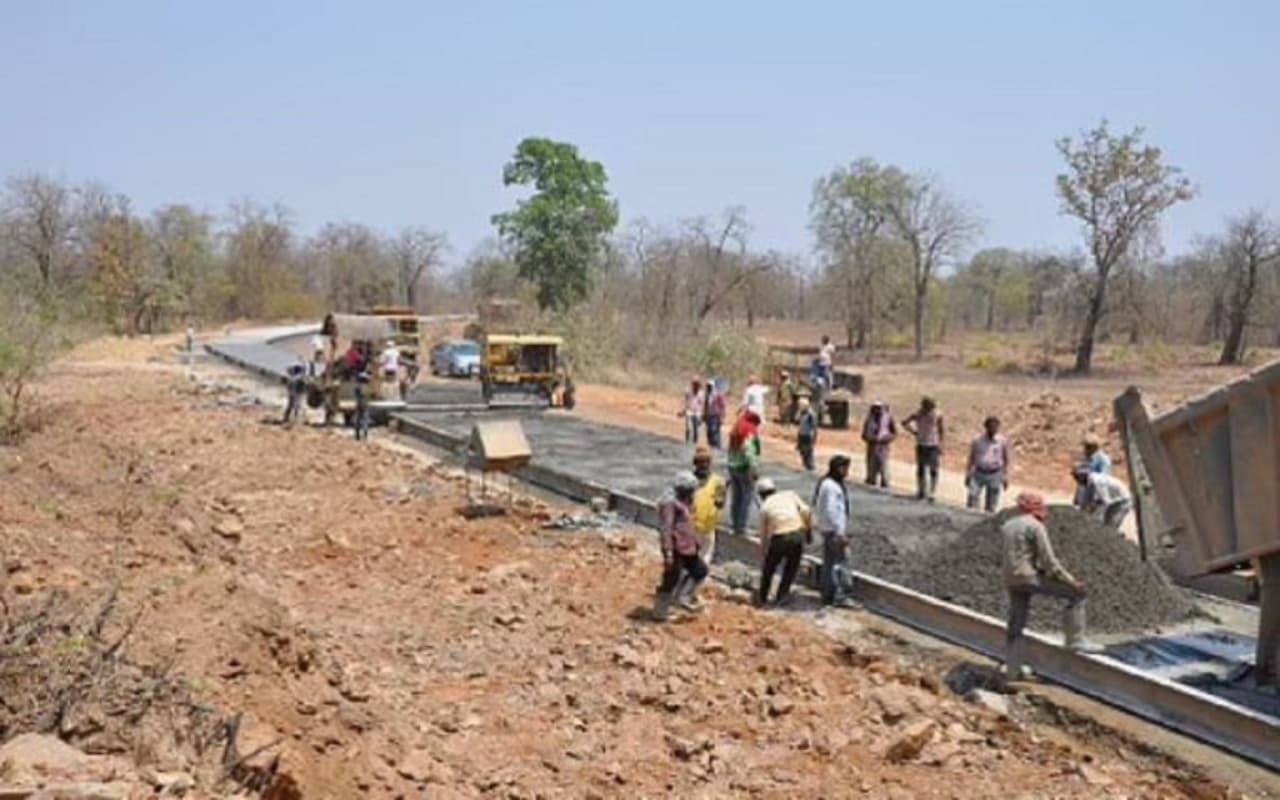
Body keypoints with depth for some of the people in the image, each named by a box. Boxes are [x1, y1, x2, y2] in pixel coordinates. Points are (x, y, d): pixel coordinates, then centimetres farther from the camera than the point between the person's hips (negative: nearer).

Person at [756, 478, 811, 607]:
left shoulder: (765, 506, 8)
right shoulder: (790, 495, 12)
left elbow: (763, 533, 12)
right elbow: (805, 510, -2)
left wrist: (763, 553, 23)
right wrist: (808, 530, 7)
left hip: (779, 538, -1)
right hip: (798, 534, 1)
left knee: (769, 568, 20)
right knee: (791, 567, 22)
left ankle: (763, 598, 29)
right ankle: (781, 595, 23)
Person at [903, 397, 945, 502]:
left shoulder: (937, 415, -7)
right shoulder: (917, 414, -5)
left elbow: (940, 430, 1)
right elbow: (905, 423, 3)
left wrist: (940, 445, -2)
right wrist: (914, 431, -2)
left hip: (933, 446, -1)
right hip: (921, 445, 1)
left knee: (933, 471, -5)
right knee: (921, 469, 8)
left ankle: (932, 493, -4)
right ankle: (921, 492, 18)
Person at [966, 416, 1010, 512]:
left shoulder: (1002, 442, -3)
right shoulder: (977, 441, -3)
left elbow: (1006, 460, 5)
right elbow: (971, 458, 6)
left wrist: (1005, 477, 4)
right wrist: (968, 475, 6)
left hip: (994, 475, 0)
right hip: (978, 473, 0)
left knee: (991, 505, 7)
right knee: (972, 500, -7)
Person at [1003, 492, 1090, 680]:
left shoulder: (1007, 526, 16)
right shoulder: (1036, 526, -7)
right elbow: (1048, 560, -13)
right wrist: (1071, 582, -9)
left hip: (1011, 581, 8)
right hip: (1029, 577, -8)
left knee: (1015, 625, 14)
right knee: (1076, 594, 1)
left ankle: (1013, 670, 17)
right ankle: (1075, 642, -1)